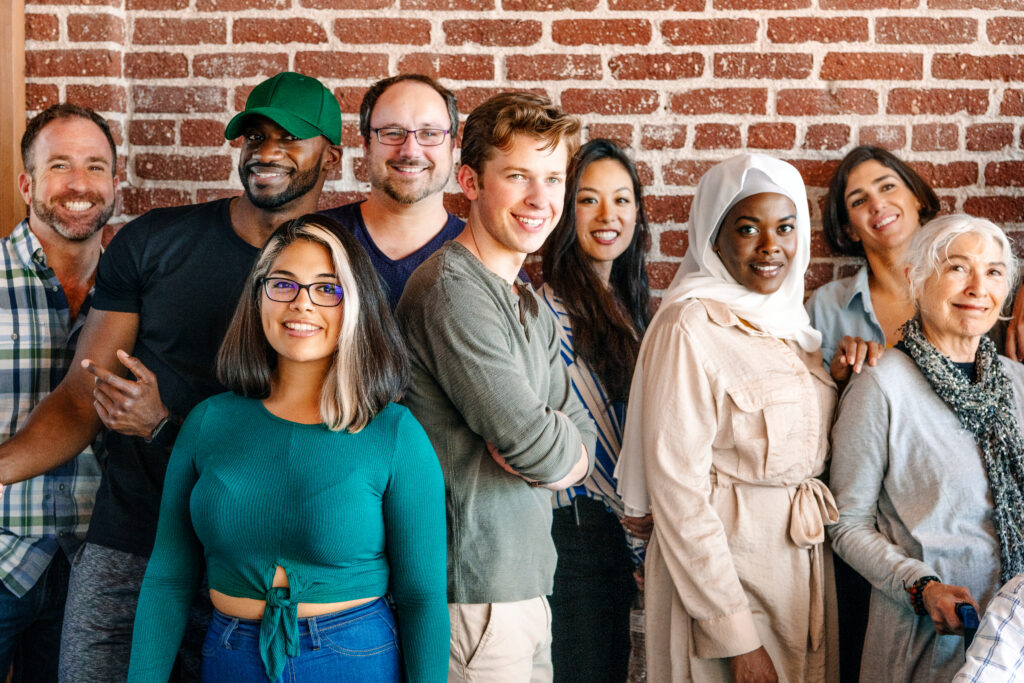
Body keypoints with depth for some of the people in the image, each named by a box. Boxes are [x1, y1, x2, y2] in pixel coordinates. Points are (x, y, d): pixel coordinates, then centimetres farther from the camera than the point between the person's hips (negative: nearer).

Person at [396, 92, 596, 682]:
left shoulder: (527, 304, 14)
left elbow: (581, 444, 9)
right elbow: (536, 447, -21)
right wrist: (561, 445, 1)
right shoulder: (454, 290, -17)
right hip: (477, 590, -9)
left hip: (526, 583, 9)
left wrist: (542, 444, -12)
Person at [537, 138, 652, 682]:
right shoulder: (547, 306, -12)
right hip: (580, 529, -7)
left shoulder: (631, 305, 12)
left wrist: (647, 524, 8)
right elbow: (585, 437, -14)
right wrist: (643, 535, -10)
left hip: (624, 529, 7)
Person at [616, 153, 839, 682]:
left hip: (807, 564, 8)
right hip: (724, 567, -7)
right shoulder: (690, 325, -15)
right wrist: (735, 635, -21)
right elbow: (677, 489, -20)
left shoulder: (789, 321, 8)